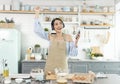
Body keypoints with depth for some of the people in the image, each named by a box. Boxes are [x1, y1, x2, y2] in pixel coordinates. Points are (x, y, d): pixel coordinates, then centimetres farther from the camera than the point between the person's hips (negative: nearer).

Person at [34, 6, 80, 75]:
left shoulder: (68, 37, 0)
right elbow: (37, 30, -5)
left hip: (63, 68, 0)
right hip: (50, 68, 1)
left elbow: (73, 54, -1)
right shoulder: (51, 37, 2)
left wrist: (76, 43, -16)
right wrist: (37, 14, -7)